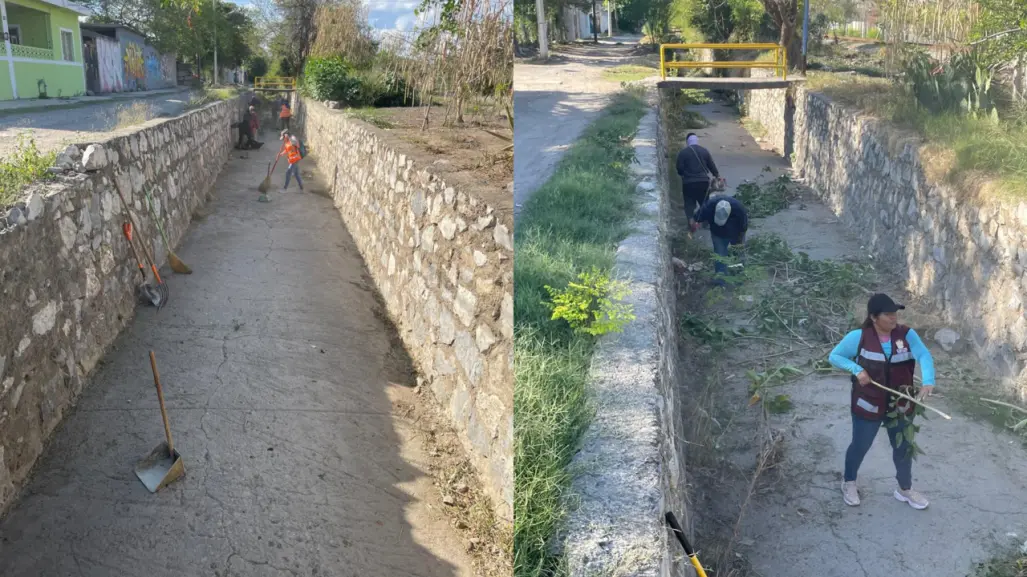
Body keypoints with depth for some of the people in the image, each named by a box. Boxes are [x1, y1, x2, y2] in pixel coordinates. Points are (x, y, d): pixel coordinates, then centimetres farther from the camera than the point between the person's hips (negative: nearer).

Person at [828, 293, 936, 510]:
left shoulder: (907, 335, -11)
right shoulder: (858, 337, -15)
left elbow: (924, 356, -25)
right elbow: (834, 356, -5)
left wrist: (928, 382, -44)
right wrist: (856, 369, -22)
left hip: (901, 405, 3)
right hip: (868, 404, -3)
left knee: (904, 448, 17)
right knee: (860, 446, 15)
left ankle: (905, 489, 40)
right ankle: (849, 482, 40)